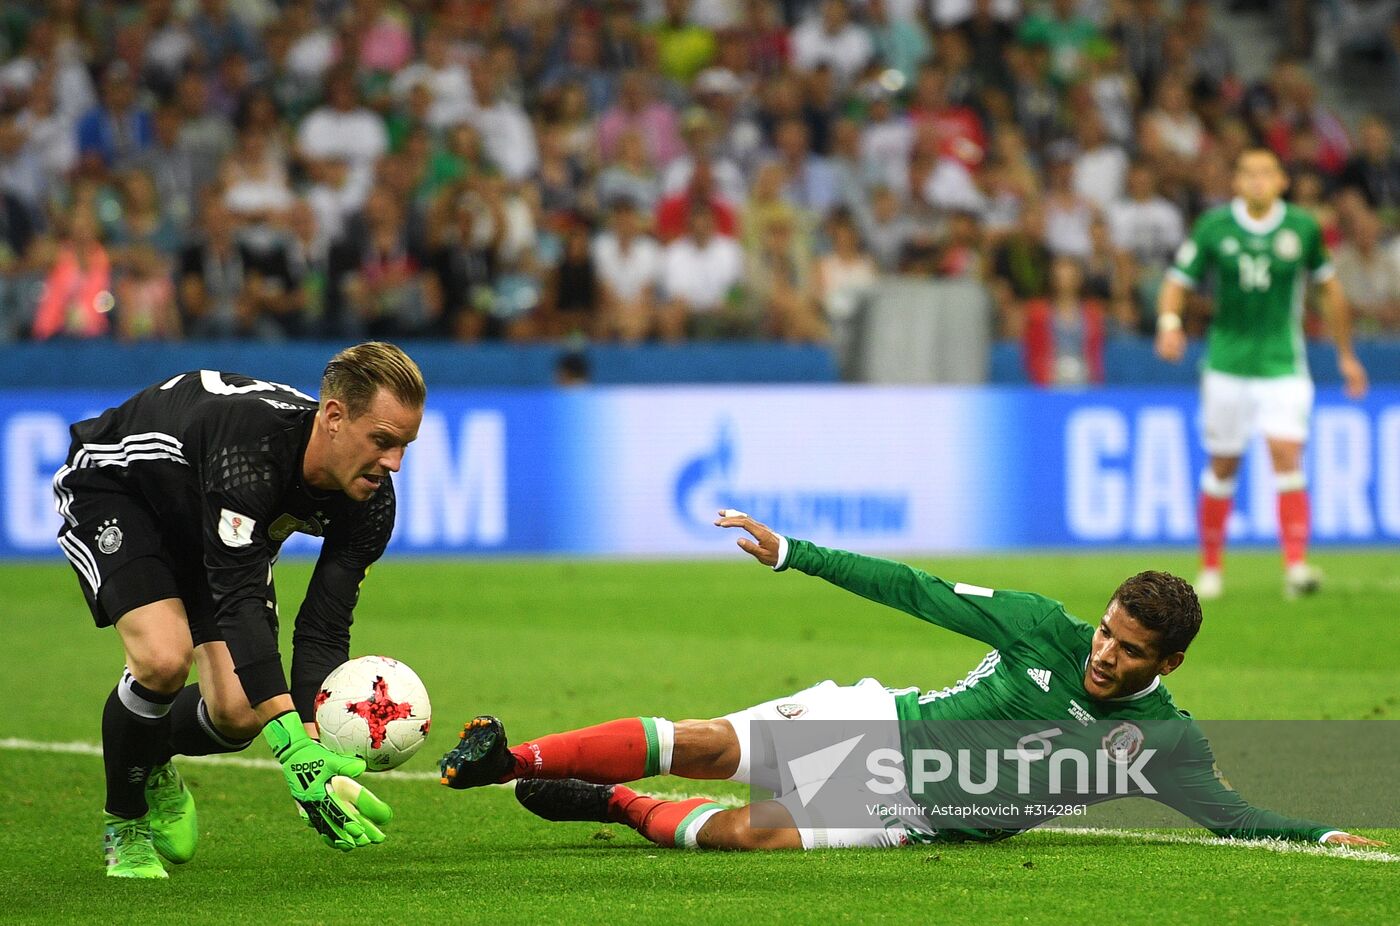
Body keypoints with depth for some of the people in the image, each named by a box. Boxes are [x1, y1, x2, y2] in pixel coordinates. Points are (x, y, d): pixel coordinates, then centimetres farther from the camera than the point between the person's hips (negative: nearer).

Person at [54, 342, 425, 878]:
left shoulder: (371, 503, -22)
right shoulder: (252, 439, -43)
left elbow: (323, 632, -22)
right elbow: (238, 598, -47)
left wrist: (316, 744, -39)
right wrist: (293, 746, -54)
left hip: (213, 528, 6)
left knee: (238, 715, -10)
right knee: (163, 658, -30)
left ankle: (154, 767, 27)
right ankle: (124, 827, -3)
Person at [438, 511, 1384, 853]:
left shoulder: (1167, 741, -6)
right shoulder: (1042, 628, -7)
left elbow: (1233, 813, 0)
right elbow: (916, 591, -4)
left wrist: (1325, 836, -17)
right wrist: (791, 552, -7)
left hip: (918, 816, 0)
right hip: (880, 728, 0)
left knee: (763, 835, -26)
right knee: (710, 746, -18)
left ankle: (618, 806, -3)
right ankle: (512, 758, -9)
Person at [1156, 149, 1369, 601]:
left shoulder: (1302, 228, -1)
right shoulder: (1214, 227, -3)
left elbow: (1329, 286, 12)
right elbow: (1178, 281, 0)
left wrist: (1346, 354, 16)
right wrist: (1169, 322, -22)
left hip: (1282, 365, -1)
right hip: (1227, 365, 1)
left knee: (1287, 455, -16)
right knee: (1223, 466, 7)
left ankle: (1296, 565, -19)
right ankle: (1210, 567, 22)